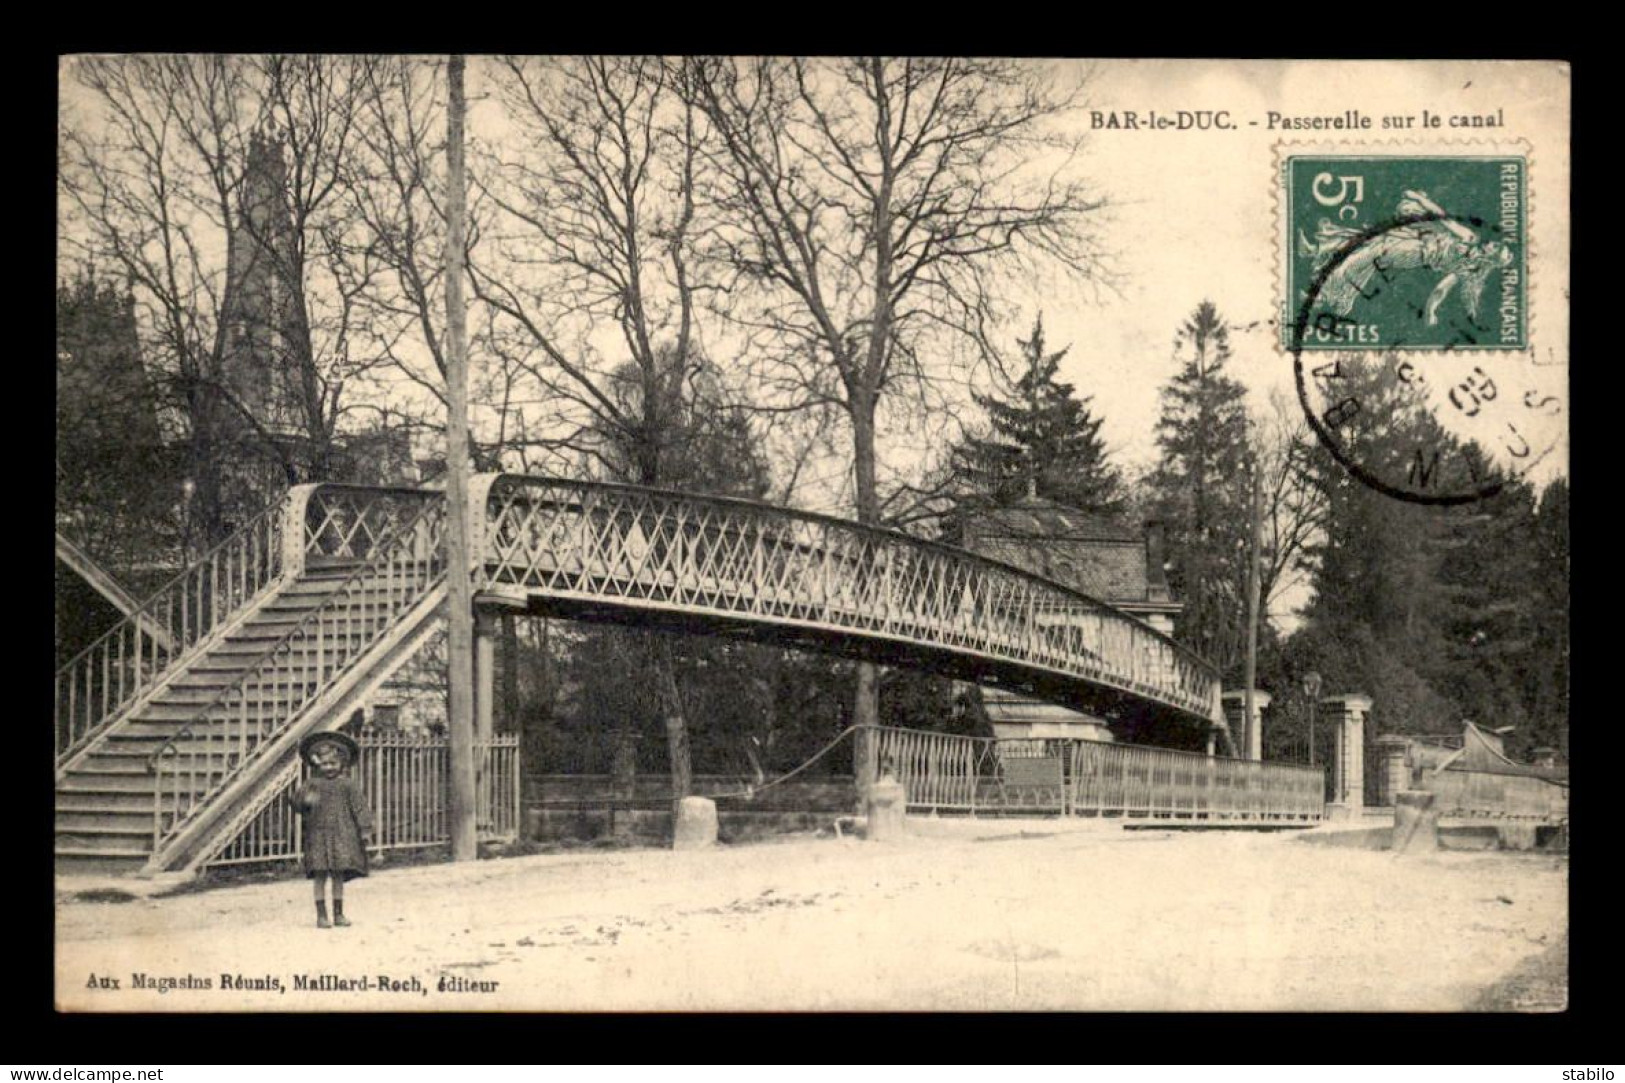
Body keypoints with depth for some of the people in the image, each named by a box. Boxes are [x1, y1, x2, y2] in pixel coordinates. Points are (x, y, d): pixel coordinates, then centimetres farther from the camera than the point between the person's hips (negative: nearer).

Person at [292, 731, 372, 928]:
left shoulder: (347, 785, 4)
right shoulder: (312, 784, 2)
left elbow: (360, 806, 4)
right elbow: (298, 801, -8)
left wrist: (365, 830, 0)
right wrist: (305, 800, -31)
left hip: (342, 836, 1)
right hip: (318, 835, -1)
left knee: (338, 875, 6)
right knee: (320, 875, -4)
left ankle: (339, 914, 16)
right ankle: (321, 915, 2)